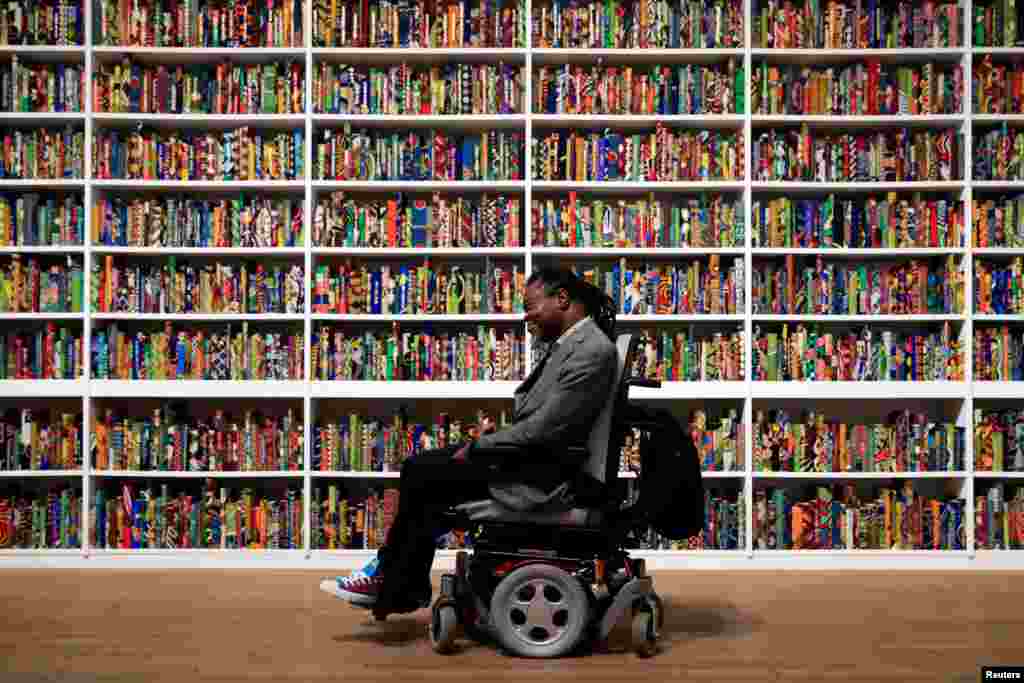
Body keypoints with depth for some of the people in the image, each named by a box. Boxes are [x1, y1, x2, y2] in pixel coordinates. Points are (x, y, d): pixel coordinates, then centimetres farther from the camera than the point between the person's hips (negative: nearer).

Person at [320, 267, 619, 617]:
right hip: (527, 454, 10)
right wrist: (494, 432, 2)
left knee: (421, 475, -7)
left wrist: (478, 446, -15)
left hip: (538, 471, -10)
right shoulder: (570, 341, 11)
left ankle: (390, 585, 11)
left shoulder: (593, 351, -21)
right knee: (419, 469, 4)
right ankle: (407, 588, 10)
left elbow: (542, 428, -24)